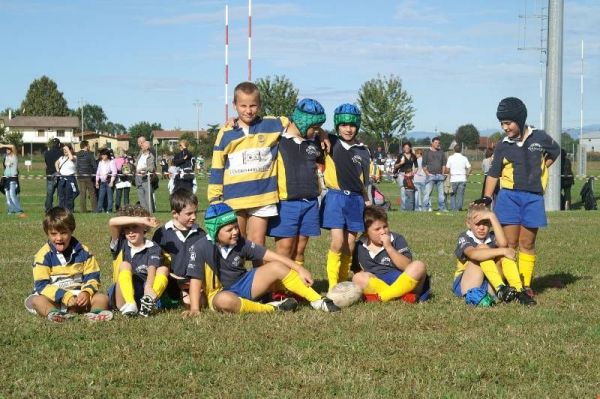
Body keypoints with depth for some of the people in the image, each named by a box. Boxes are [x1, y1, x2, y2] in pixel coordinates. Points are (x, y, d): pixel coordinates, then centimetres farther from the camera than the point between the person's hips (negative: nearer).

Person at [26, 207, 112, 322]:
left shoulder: (83, 252, 4)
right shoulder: (43, 255, -6)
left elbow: (92, 278, 4)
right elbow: (42, 285, -12)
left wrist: (86, 292, -19)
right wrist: (65, 296, -25)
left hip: (78, 296, 3)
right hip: (54, 298, -3)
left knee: (102, 298, -18)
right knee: (36, 300, -32)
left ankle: (95, 313, -45)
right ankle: (53, 313, -58)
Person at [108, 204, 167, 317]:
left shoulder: (153, 248, 5)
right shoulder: (121, 245, 9)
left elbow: (152, 269, -15)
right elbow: (112, 222, -9)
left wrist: (148, 287, -35)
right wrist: (140, 219, -17)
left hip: (142, 294, 0)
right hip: (121, 296, 0)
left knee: (163, 269, -18)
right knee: (125, 265, -21)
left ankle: (148, 301, -46)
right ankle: (129, 305, -44)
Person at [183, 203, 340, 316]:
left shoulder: (240, 243, -4)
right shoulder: (202, 248, -17)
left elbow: (269, 255, -4)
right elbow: (195, 279, -18)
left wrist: (299, 269, -7)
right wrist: (194, 309, -26)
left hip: (244, 284, 5)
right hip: (221, 293, -5)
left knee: (277, 267, -12)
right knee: (224, 300, -42)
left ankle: (318, 301, -9)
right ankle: (271, 308, -28)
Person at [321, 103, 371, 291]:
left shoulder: (362, 151, 8)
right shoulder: (330, 143, 2)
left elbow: (363, 181, 14)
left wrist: (367, 201, 11)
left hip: (355, 200, 3)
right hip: (335, 197, -3)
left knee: (350, 246, 5)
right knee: (337, 242, -15)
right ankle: (332, 288, -10)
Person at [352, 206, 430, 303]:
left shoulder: (397, 239, 3)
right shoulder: (359, 247, 8)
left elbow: (407, 267, -7)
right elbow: (358, 271, 19)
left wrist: (389, 247, -15)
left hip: (401, 281, -1)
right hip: (376, 284, 1)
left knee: (418, 266, -27)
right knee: (358, 278, -30)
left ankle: (381, 297, -29)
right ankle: (406, 295, -33)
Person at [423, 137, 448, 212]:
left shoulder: (441, 152, 15)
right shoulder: (427, 152, 5)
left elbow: (444, 164, 19)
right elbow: (424, 165, 3)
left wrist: (443, 173, 8)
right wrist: (427, 173, -6)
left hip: (439, 175, 4)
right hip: (430, 175, -4)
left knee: (441, 192, 4)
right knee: (428, 192, -9)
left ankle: (442, 208, 8)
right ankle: (427, 208, -8)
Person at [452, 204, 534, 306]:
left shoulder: (491, 237, 4)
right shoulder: (464, 238, -6)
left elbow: (503, 243, -23)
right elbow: (473, 254, -31)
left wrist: (492, 217, -20)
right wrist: (503, 251, -32)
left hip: (490, 287, 4)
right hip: (467, 286, -4)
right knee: (482, 248, -22)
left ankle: (519, 291, -29)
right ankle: (501, 289, -34)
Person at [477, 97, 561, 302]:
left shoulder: (540, 138, 2)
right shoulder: (503, 147, 2)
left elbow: (554, 152, 21)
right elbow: (493, 174, 5)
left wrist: (536, 172, 12)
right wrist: (487, 197, -6)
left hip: (533, 197, 0)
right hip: (509, 196, 0)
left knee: (527, 244, 5)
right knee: (509, 243, -3)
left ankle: (526, 285, 11)